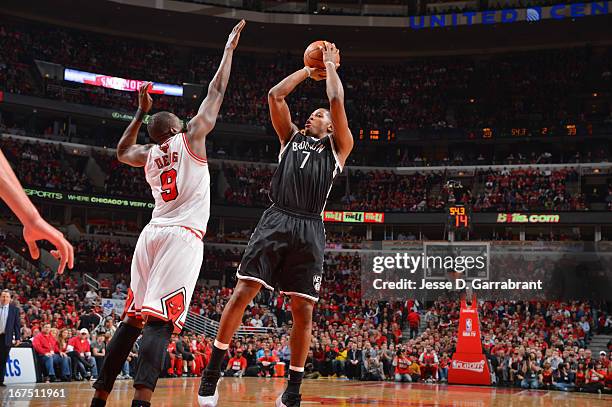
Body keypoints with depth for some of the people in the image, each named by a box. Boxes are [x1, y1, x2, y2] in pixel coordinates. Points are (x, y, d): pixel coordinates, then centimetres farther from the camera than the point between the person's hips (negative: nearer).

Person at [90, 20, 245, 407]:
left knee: (133, 320, 12)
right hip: (182, 237, -6)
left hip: (151, 234, 6)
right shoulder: (190, 139, 4)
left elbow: (122, 150, 43)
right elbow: (216, 92, 11)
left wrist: (141, 112, 42)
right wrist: (230, 48, 21)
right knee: (160, 323, -17)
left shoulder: (148, 155, 18)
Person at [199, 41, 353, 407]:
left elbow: (337, 101, 5)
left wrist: (330, 65, 18)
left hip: (309, 229, -1)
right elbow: (275, 95, 15)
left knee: (304, 310, -2)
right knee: (242, 293, -7)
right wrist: (308, 71, 24)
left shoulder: (337, 147, 16)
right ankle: (213, 372, 2)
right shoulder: (291, 137, 23)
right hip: (276, 222, 1)